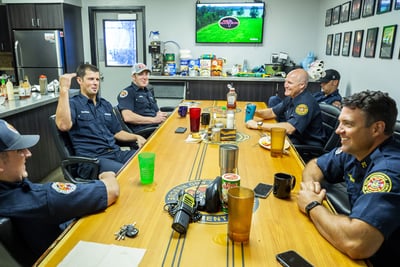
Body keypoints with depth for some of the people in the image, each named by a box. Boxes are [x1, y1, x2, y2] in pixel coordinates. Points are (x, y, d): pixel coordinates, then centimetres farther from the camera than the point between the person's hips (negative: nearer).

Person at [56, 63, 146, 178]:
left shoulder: (105, 104, 22)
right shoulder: (73, 104, 1)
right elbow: (64, 125, -21)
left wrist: (137, 137, 7)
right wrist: (64, 90, -22)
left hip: (116, 153, 7)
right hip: (91, 159, -7)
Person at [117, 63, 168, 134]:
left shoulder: (148, 91, 26)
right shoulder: (127, 92, 1)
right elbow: (127, 117, -13)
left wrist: (162, 115, 3)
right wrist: (154, 119, -14)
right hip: (141, 130, -8)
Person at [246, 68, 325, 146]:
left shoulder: (306, 103, -25)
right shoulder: (291, 97, 4)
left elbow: (289, 129, -33)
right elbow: (272, 112, 13)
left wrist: (259, 125, -28)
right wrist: (255, 112, -9)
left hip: (309, 147, -8)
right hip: (294, 139, 8)